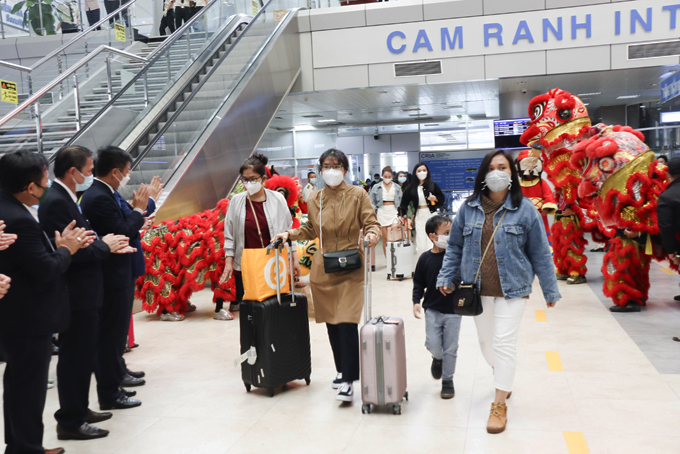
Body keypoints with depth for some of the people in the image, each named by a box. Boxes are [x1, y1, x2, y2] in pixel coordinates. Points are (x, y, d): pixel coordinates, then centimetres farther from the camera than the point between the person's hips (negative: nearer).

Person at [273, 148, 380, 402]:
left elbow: (371, 223, -2)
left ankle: (348, 381, -5)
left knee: (347, 322, -12)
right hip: (323, 268, 4)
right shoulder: (314, 199, 10)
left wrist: (372, 235, -23)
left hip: (351, 268, -4)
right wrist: (290, 234, 7)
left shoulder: (358, 195, -1)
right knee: (331, 322, 10)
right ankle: (342, 370, 29)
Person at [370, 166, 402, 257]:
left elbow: (401, 202, 9)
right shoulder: (376, 187, 4)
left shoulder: (397, 188, 8)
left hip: (394, 212, 0)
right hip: (382, 212, 0)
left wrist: (400, 214, 0)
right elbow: (372, 202, 4)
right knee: (385, 239, 2)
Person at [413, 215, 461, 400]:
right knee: (433, 344, -6)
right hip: (432, 309, 0)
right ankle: (438, 358, 30)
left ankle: (448, 380, 24)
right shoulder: (425, 258, -3)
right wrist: (416, 301, -4)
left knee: (450, 348, 6)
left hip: (453, 310, 0)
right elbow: (418, 283, 6)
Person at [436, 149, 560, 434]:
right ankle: (504, 376, 44)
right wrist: (446, 277, 4)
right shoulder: (469, 208, 2)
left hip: (512, 288, -3)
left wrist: (550, 290, 2)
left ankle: (499, 404, 8)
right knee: (486, 341, 14)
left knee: (504, 343, -4)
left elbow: (540, 253, 0)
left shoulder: (524, 209, -4)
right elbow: (455, 246, 10)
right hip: (478, 288, 3)